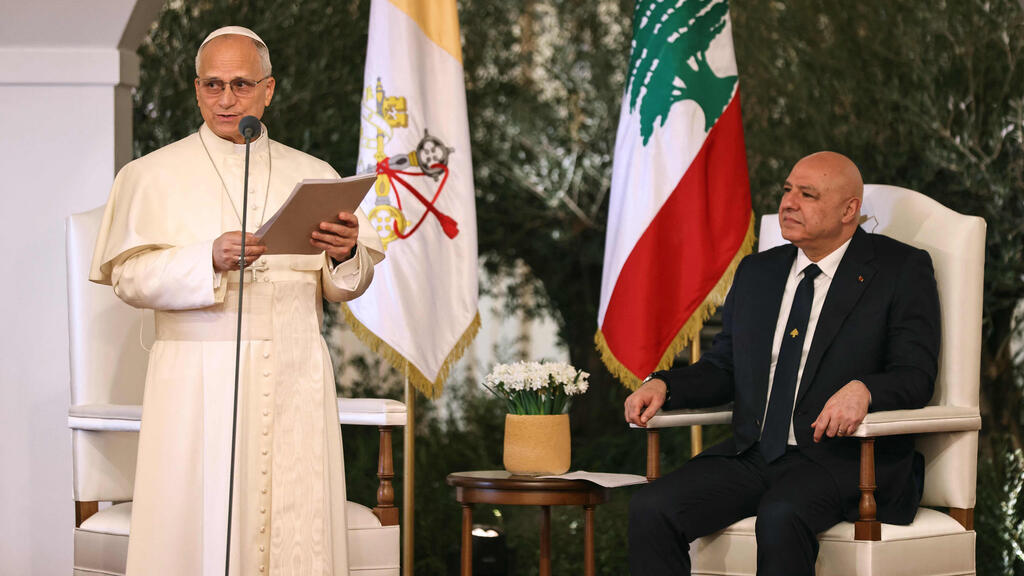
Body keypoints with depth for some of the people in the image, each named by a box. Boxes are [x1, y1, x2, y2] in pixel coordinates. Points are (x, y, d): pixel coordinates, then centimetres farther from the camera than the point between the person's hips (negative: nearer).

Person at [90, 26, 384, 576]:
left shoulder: (313, 175, 14)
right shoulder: (152, 176, 6)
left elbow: (346, 286, 9)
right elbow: (130, 276, -4)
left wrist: (346, 255, -14)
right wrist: (210, 259, -20)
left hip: (296, 383, 2)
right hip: (198, 385, -2)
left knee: (297, 527, -3)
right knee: (202, 528, -8)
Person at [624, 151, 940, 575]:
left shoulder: (901, 270, 2)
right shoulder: (757, 272, 19)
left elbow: (916, 376, -7)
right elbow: (723, 368, 22)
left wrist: (862, 390, -29)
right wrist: (663, 385, 1)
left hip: (840, 458, -5)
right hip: (752, 456, 5)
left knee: (781, 517, -37)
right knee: (650, 509, -20)